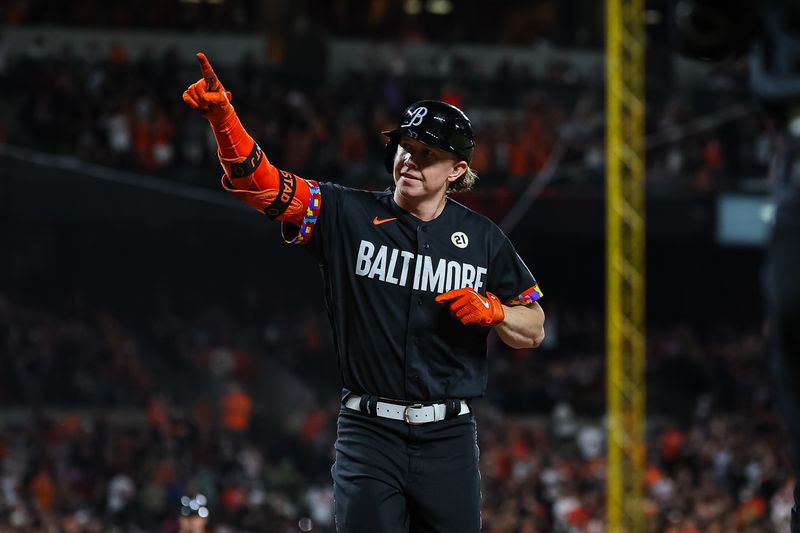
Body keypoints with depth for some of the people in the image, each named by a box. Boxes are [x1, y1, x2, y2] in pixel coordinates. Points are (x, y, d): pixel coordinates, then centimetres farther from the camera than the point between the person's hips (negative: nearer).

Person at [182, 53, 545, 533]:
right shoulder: (348, 215, 3)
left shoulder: (484, 239, 7)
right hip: (370, 435, -1)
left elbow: (534, 330, 13)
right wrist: (222, 117, -24)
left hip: (449, 439, 1)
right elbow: (258, 182, -8)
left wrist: (492, 311, -8)